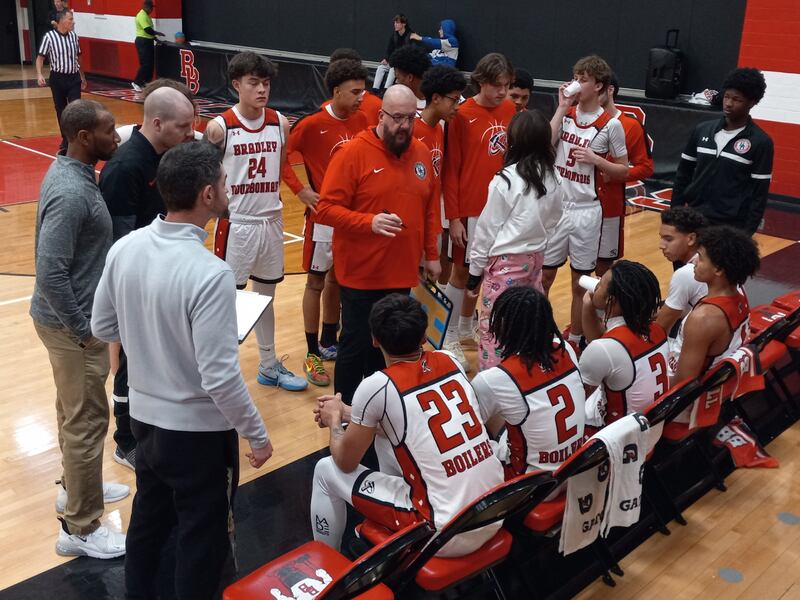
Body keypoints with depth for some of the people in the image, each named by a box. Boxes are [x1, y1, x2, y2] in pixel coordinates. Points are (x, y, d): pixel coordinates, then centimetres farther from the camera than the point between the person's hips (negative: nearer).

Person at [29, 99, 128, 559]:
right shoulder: (72, 193, -26)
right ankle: (81, 529, 13)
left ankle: (76, 486, 43)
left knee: (75, 411, 24)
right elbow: (51, 271, -29)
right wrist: (81, 328, -20)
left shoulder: (71, 171, 5)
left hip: (77, 317, 10)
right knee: (87, 421, 0)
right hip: (72, 324, -10)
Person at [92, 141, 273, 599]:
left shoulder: (125, 248, -7)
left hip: (144, 416, 7)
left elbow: (103, 328, 6)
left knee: (148, 518, 27)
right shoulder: (210, 273, -28)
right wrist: (257, 435, -11)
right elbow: (220, 378, -25)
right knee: (202, 536, 14)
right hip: (198, 430, -7)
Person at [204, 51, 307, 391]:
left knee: (265, 296, 18)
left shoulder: (280, 124, -1)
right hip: (235, 224, -4)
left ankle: (269, 366, 32)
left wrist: (266, 199, 7)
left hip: (271, 222, 4)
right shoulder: (220, 127, -13)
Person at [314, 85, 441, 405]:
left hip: (402, 272, 5)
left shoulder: (421, 153, 6)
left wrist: (431, 254, 13)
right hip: (361, 273, -5)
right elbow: (326, 208, -15)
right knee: (357, 344, 5)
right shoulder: (353, 153, -12)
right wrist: (369, 222, -27)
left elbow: (430, 208, 14)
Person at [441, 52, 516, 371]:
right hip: (470, 208, -5)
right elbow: (450, 170, -10)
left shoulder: (509, 109, 3)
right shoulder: (462, 115, -12)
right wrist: (453, 216, -12)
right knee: (462, 272, 4)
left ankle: (466, 326, 34)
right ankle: (450, 339, 17)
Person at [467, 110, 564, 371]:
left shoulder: (506, 180, -17)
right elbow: (553, 218, 12)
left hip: (505, 262, -7)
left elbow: (487, 227, -11)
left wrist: (476, 268, -2)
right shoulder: (554, 177, 1)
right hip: (535, 257, 7)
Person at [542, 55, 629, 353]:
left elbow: (623, 171, 0)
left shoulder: (611, 125, -6)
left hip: (586, 211, -2)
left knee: (580, 282, 9)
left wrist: (595, 159, -16)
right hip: (555, 206, 2)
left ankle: (575, 339, 24)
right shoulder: (565, 113, 3)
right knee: (544, 275, 10)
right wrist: (562, 107, -11)